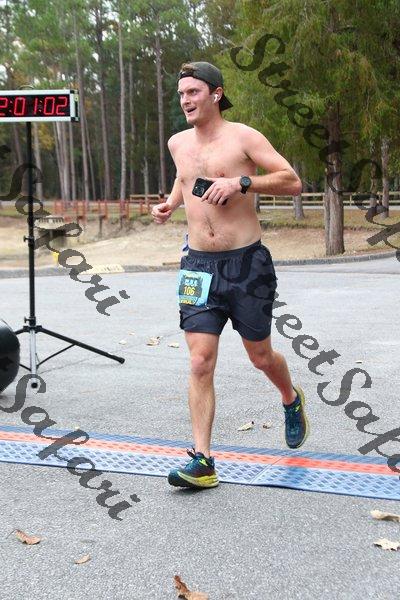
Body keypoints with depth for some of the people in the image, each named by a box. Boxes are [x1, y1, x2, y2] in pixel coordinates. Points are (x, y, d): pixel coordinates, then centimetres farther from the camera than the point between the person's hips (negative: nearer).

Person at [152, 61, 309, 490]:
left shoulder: (243, 137, -6)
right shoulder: (178, 143, 10)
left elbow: (292, 182, -10)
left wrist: (242, 182, -23)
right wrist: (170, 203, 13)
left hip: (246, 263, -3)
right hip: (199, 265, 4)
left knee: (261, 357, 12)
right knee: (199, 364, -6)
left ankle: (291, 401, 45)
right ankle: (202, 461, -3)